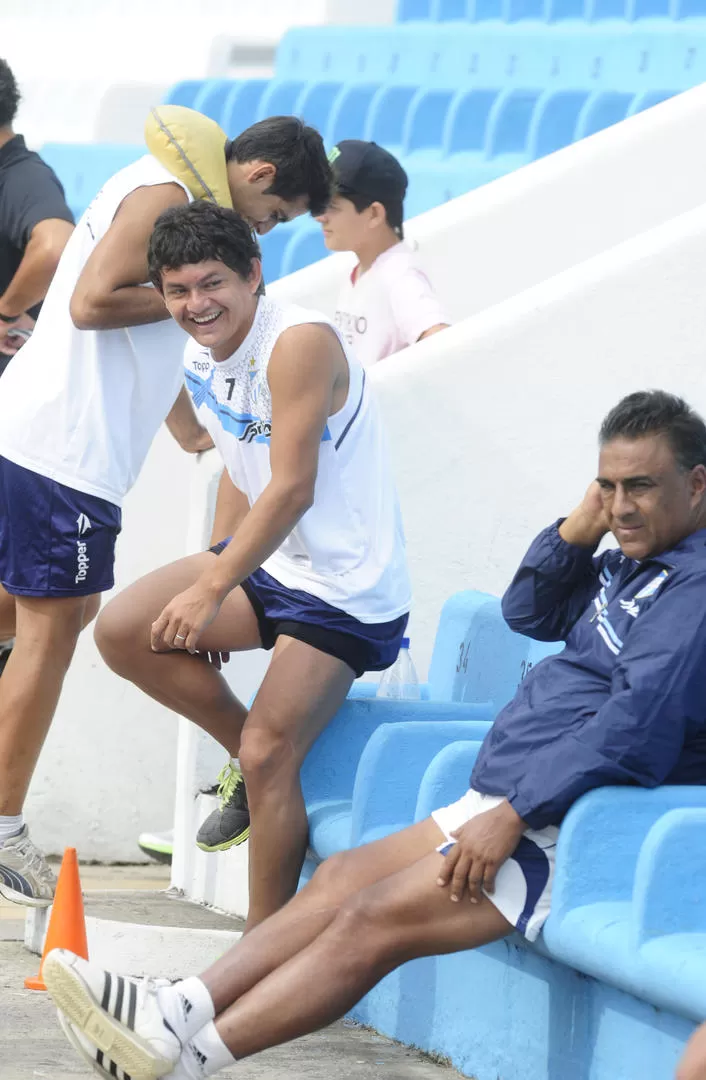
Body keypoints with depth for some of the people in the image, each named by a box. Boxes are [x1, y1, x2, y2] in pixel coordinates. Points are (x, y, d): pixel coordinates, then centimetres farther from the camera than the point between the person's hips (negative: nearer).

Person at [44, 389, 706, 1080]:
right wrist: (579, 528, 8)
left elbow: (638, 720, -26)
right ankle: (178, 1012, -7)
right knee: (344, 876, 2)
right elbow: (528, 614, 28)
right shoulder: (630, 567, 17)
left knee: (374, 918, -17)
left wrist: (514, 815, -25)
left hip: (559, 832, -10)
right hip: (508, 803, 10)